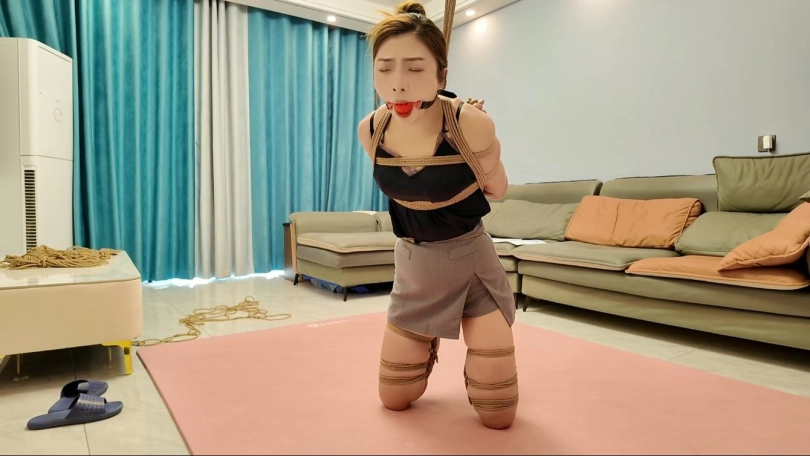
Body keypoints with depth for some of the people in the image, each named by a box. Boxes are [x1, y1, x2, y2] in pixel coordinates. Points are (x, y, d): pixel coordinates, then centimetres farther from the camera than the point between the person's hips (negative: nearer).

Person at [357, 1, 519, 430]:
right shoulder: (370, 130, -12)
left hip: (471, 261, -3)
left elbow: (497, 190, -5)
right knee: (393, 399, 14)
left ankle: (478, 350, 37)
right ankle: (430, 344, 45)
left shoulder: (470, 123, -24)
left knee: (498, 415, 4)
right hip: (412, 265, 3)